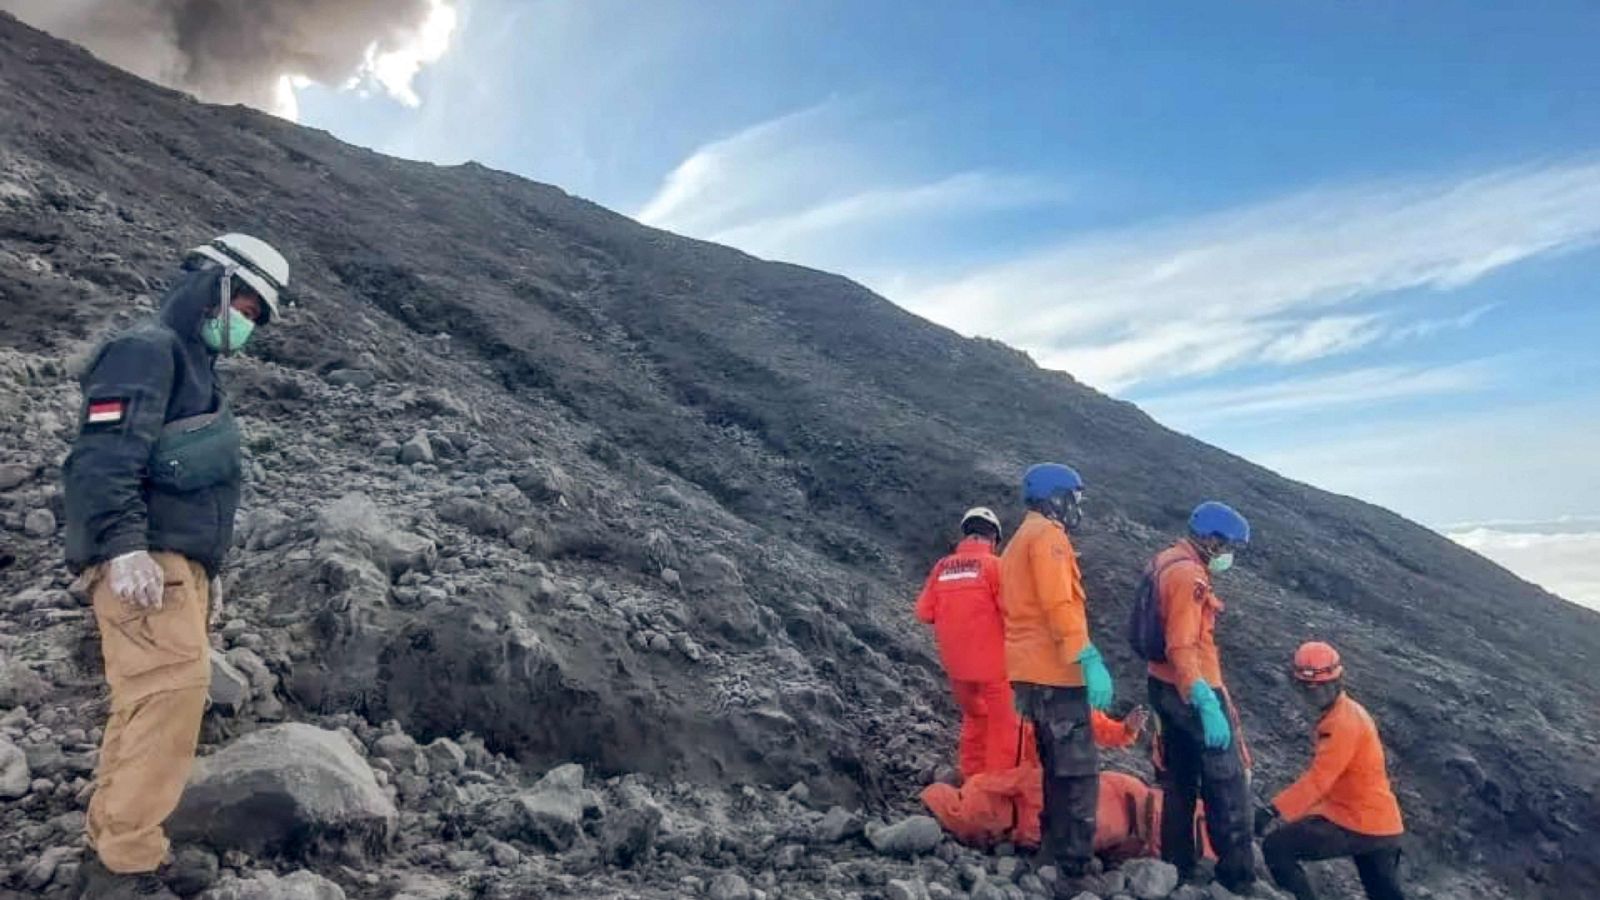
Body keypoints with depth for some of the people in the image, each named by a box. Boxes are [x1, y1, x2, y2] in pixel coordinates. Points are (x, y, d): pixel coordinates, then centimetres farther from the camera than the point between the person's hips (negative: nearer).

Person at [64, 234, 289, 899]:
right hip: (143, 561, -10)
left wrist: (208, 574, 27)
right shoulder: (147, 351, -4)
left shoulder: (196, 370, 26)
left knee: (148, 705, 9)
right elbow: (103, 457, -19)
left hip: (179, 563, 10)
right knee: (173, 689, -18)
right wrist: (123, 546, -30)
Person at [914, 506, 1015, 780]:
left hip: (956, 663, 5)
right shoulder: (994, 564, -10)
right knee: (1002, 725, 8)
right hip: (992, 661, -5)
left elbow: (924, 611, 1)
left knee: (974, 719, 23)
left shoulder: (942, 567, 1)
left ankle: (971, 780, 30)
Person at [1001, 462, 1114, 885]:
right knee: (1079, 775, -7)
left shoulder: (1018, 541, 22)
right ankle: (1070, 870, -6)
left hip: (1030, 672, 10)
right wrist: (1090, 660, -24)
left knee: (1057, 770, 18)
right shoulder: (1047, 534, -10)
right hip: (1055, 673, -10)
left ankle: (1052, 857, 25)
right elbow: (1060, 605, -22)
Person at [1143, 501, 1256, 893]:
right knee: (1228, 784, 2)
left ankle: (1177, 866, 27)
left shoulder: (1167, 562, 11)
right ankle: (1238, 875, 11)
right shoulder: (1188, 574, -20)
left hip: (1166, 687, 10)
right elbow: (1182, 648, -28)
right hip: (1192, 691, -10)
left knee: (1181, 780, 18)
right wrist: (1207, 705, -31)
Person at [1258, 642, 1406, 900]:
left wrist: (1274, 811, -28)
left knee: (1276, 848, -10)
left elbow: (1318, 780, -25)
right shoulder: (1346, 711, 12)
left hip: (1359, 824, -10)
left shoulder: (1343, 722, -18)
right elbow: (1323, 776, 16)